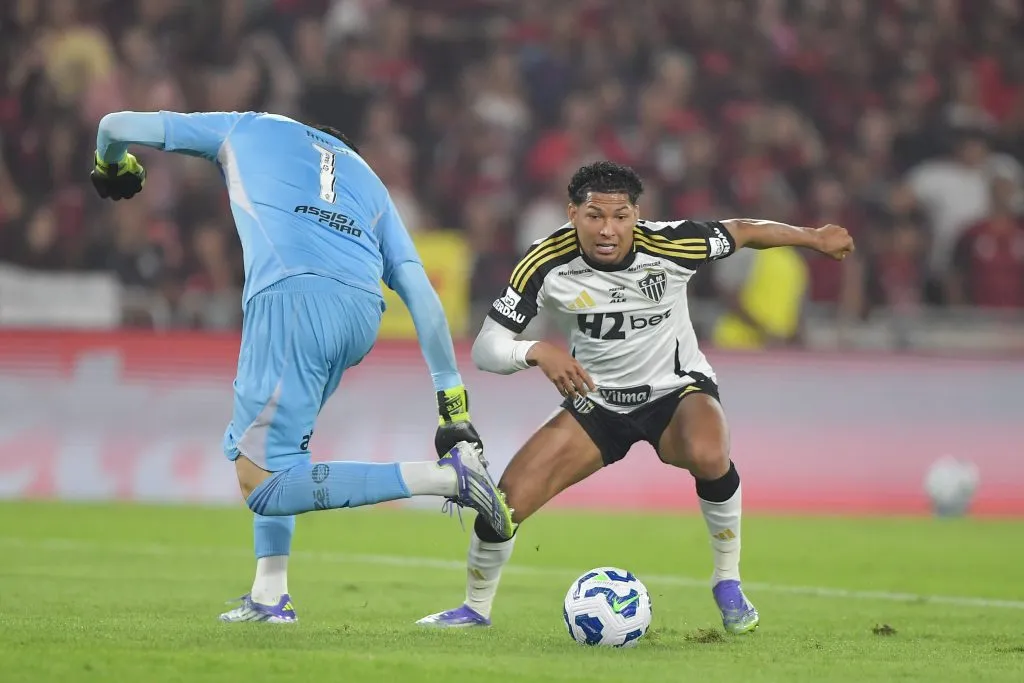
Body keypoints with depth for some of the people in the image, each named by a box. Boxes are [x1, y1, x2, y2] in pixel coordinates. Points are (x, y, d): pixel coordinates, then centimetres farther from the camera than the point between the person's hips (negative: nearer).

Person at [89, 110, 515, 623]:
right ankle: (269, 597, 19)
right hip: (363, 310, 6)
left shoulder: (247, 129, 29)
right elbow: (420, 292, 23)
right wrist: (451, 392, 24)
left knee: (262, 487, -6)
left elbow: (119, 126, 32)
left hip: (294, 294, -6)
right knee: (248, 446, 26)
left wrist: (110, 165, 56)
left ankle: (446, 476, -16)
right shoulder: (367, 179, 34)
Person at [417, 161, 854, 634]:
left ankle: (727, 583, -12)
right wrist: (538, 353, -41)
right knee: (506, 501, -12)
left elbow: (742, 232, -5)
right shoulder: (548, 263, -21)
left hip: (677, 389, -2)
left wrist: (815, 238, 6)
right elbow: (486, 349, -20)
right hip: (596, 399, 2)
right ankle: (476, 608, 18)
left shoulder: (669, 245, -24)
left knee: (708, 455, -37)